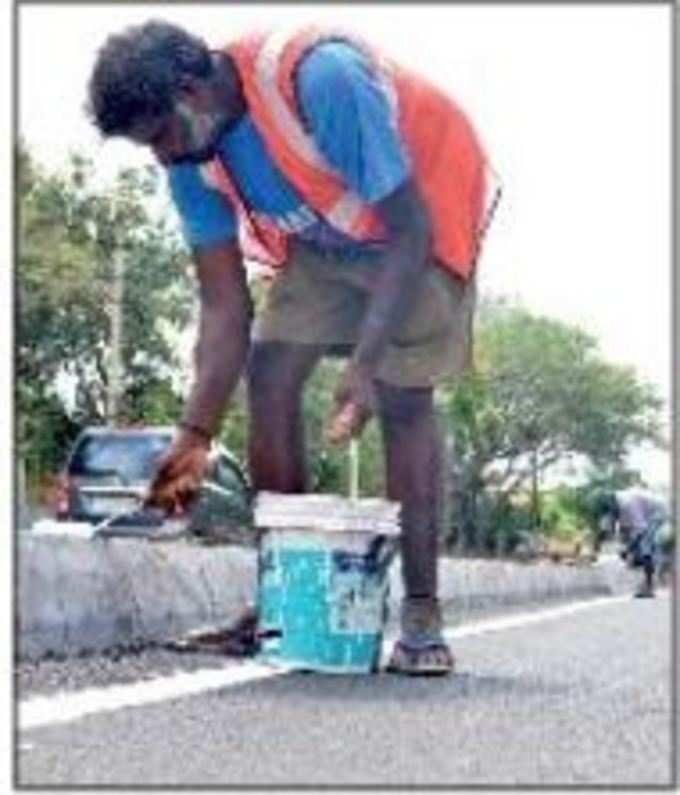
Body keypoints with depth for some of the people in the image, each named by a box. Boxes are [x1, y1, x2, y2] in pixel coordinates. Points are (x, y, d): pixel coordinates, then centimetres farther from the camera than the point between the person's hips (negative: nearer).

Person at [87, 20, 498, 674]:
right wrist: (196, 435, -19)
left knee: (402, 397, -16)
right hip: (326, 241, 6)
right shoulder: (192, 167, -15)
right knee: (269, 373, -7)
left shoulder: (319, 77, -37)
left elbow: (408, 230, -33)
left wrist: (365, 363, -40)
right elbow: (224, 308, -11)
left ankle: (422, 614, -9)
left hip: (425, 217, -6)